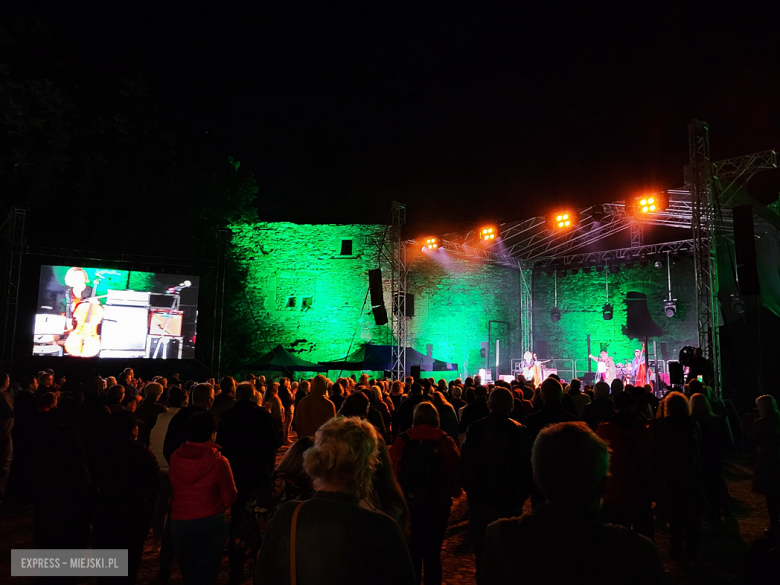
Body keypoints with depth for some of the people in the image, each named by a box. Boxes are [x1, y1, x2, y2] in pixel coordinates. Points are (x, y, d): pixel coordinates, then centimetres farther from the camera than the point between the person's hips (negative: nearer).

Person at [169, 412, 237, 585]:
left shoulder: (175, 457, -10)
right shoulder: (218, 462, -20)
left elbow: (172, 488, 5)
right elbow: (230, 498, -11)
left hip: (179, 522, 3)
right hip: (210, 524, -3)